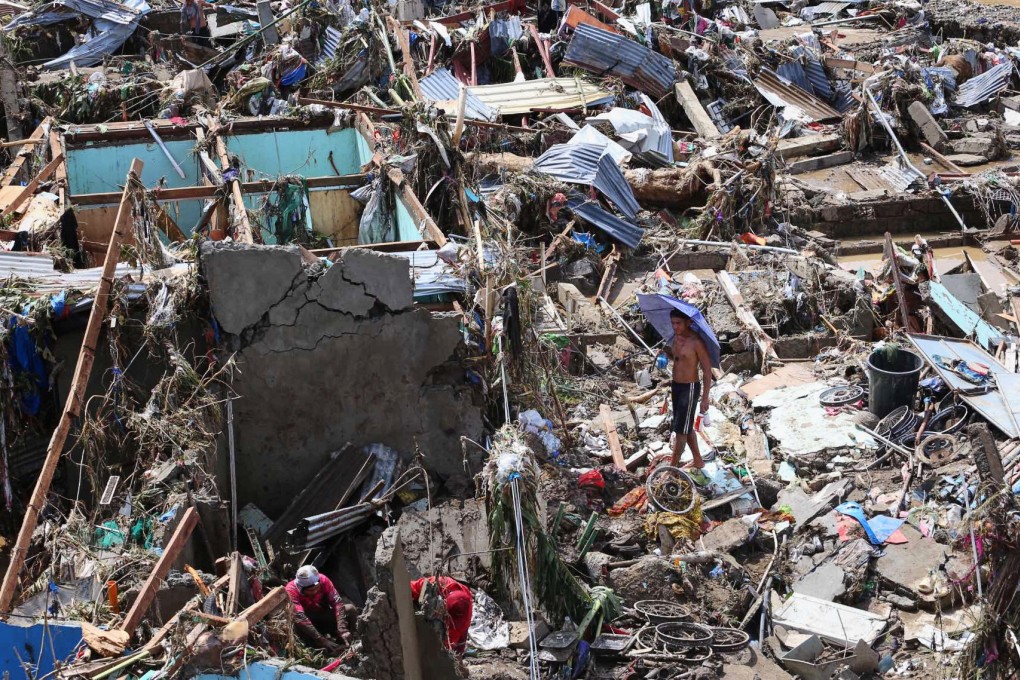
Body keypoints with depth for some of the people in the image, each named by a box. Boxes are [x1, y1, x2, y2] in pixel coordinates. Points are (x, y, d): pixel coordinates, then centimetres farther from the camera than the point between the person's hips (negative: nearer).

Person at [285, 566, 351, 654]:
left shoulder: (323, 580, -20)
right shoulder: (291, 590, -29)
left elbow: (337, 602, -27)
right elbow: (300, 617, -38)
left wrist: (342, 630, -40)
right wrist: (323, 640, -45)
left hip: (324, 616, 3)